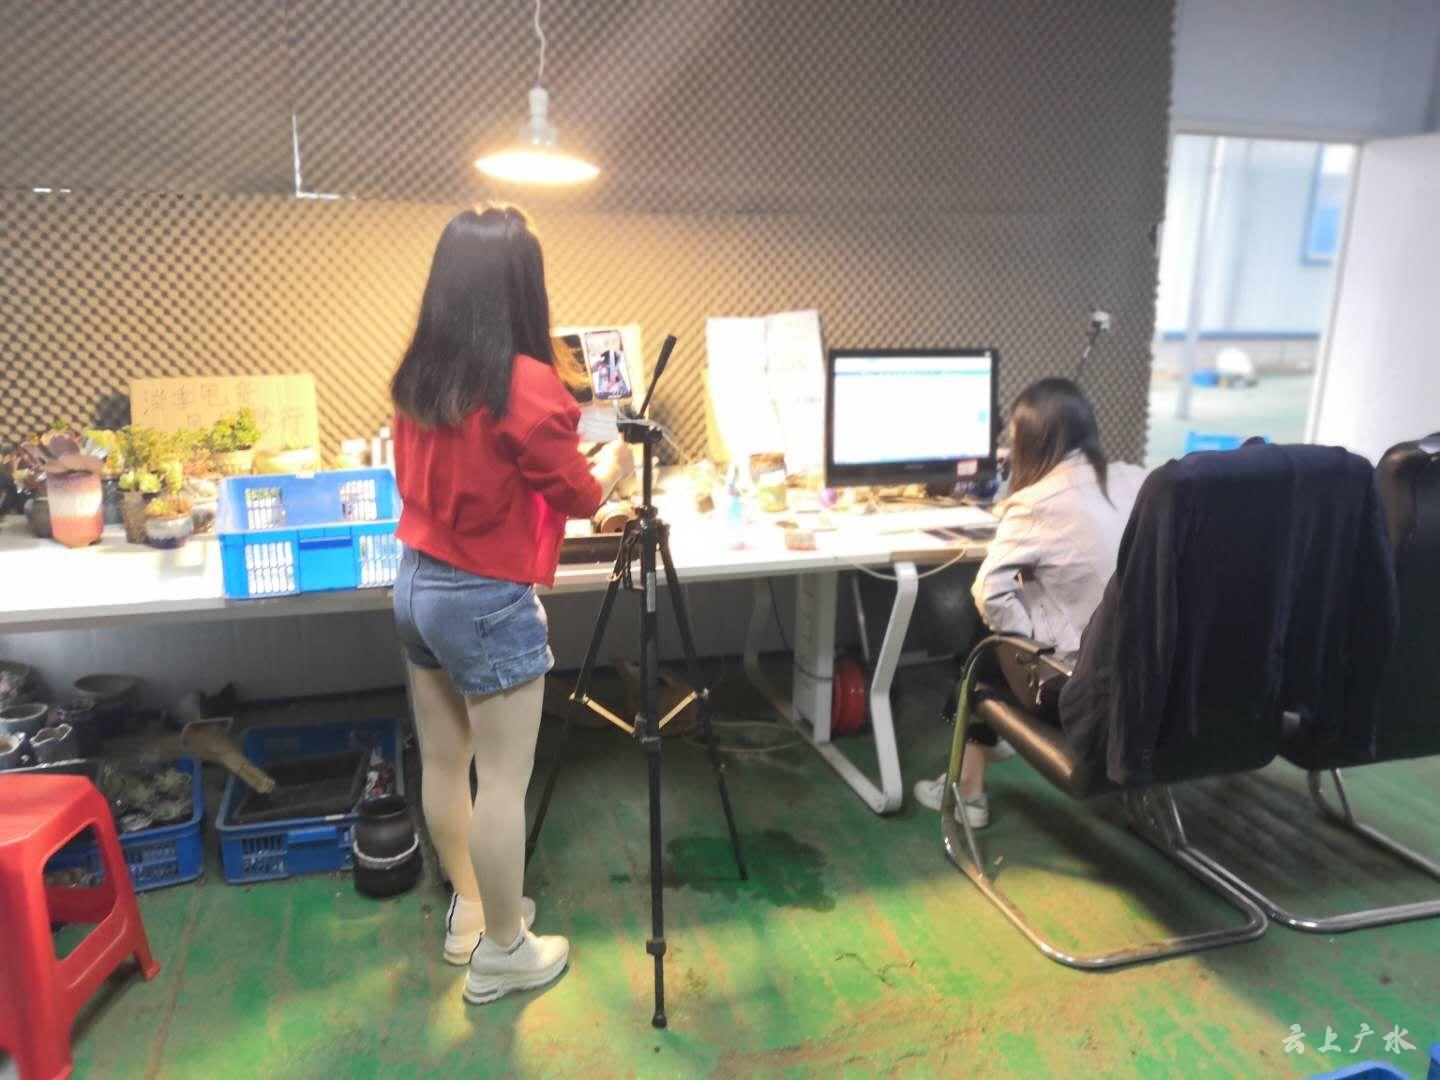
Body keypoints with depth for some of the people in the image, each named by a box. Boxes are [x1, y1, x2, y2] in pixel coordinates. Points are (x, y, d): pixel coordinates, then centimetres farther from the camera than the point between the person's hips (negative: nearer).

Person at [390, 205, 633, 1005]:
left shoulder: (416, 375, 3)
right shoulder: (526, 383, -19)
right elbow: (578, 497, -7)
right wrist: (613, 464, 15)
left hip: (416, 584, 8)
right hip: (487, 602, -8)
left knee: (443, 763, 19)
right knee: (502, 781, 6)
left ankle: (468, 910, 38)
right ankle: (501, 953, 22)